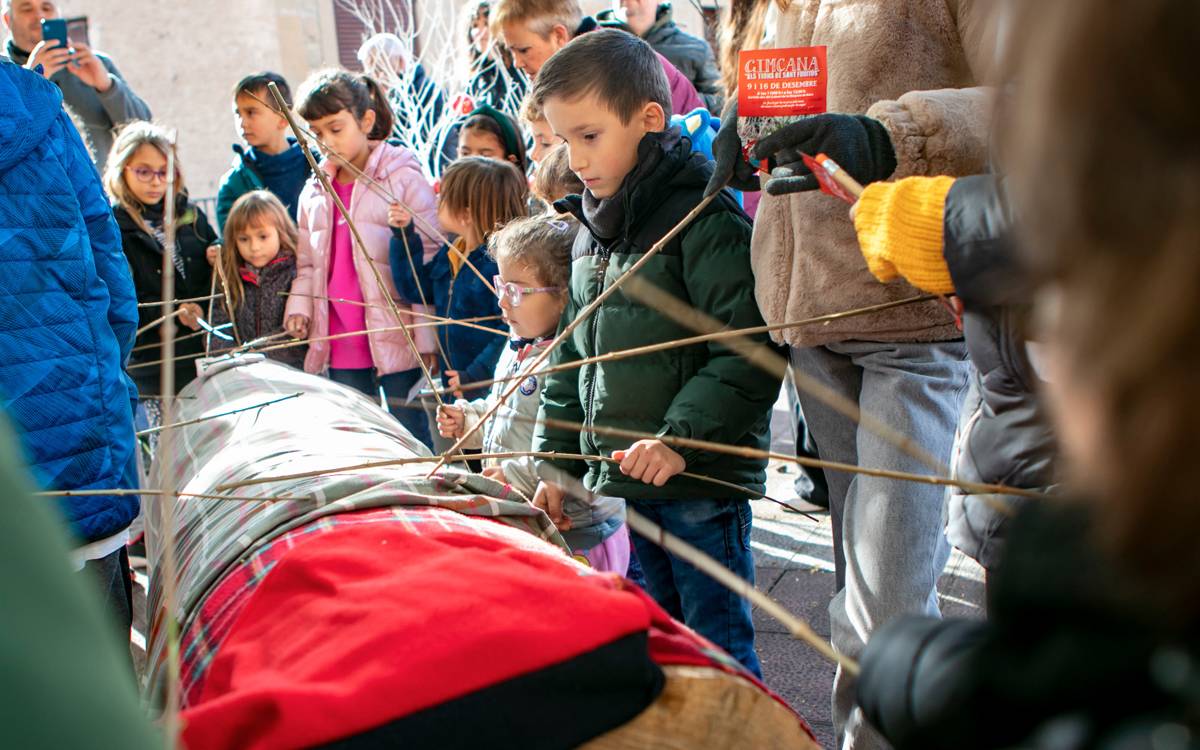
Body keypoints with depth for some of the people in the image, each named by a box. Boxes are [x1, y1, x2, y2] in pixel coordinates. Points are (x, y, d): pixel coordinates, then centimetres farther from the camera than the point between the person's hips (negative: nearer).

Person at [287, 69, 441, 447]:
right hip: (340, 345, 6)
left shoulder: (402, 178, -4)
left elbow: (431, 257, -6)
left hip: (394, 340, -5)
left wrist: (427, 338, -10)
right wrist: (299, 306, 1)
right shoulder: (314, 193, 13)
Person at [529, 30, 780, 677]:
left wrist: (680, 439, -24)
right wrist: (557, 459, 16)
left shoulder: (706, 219, -13)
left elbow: (750, 351, -19)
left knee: (718, 646, 1)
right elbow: (574, 355, 19)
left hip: (702, 480, -8)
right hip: (622, 477, 8)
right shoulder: (592, 231, 12)